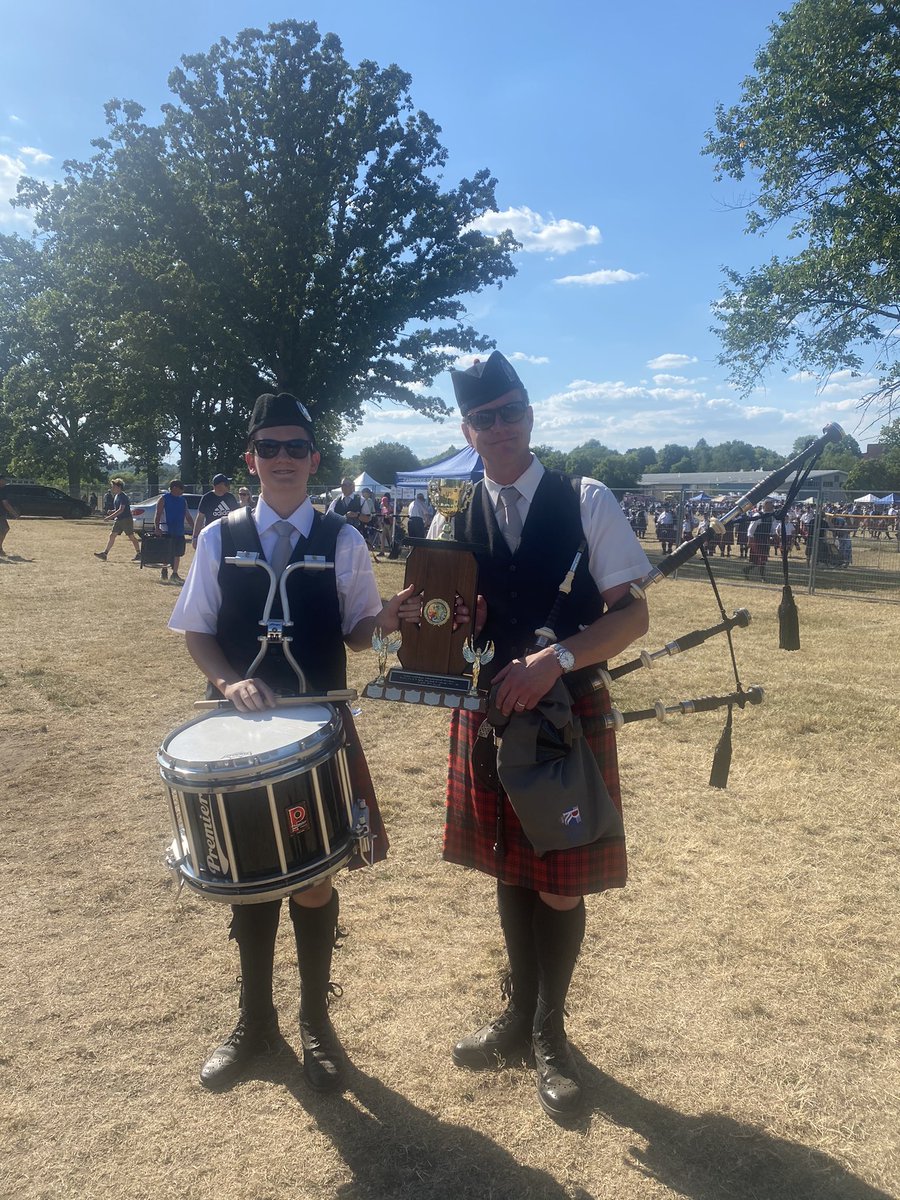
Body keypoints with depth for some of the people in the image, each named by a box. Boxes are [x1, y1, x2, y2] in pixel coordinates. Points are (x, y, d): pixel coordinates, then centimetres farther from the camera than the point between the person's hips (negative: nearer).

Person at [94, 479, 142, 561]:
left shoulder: (123, 496, -15)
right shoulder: (116, 496, 13)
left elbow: (121, 510, -23)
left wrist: (110, 517, -25)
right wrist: (111, 511, 3)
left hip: (126, 519, -9)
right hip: (118, 520, 9)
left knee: (131, 537, -2)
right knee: (112, 535, 3)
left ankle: (138, 554, 8)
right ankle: (104, 554, 2)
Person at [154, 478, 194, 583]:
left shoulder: (183, 500, 14)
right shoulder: (164, 499, -4)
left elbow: (188, 516, 18)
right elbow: (158, 515, -10)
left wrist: (194, 528, 11)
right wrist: (157, 528, -23)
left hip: (179, 532, 6)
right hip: (167, 531, -6)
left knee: (178, 553, 8)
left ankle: (175, 574, 15)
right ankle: (164, 570, 10)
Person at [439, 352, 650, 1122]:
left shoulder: (587, 502, -7)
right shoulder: (454, 521, 3)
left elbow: (633, 615, -11)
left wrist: (555, 660, -24)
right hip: (489, 712, 3)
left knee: (560, 885, 7)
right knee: (510, 871, 17)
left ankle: (549, 1031, 32)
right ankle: (519, 1015, 39)